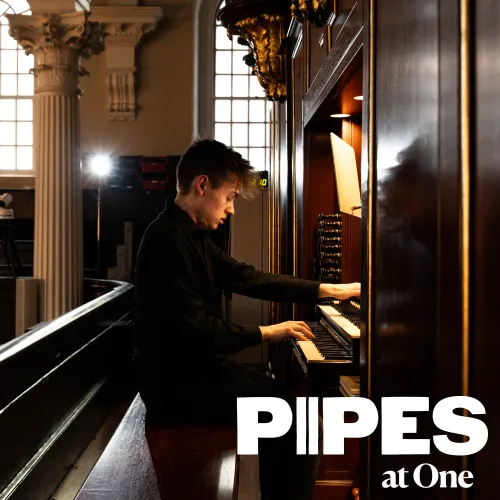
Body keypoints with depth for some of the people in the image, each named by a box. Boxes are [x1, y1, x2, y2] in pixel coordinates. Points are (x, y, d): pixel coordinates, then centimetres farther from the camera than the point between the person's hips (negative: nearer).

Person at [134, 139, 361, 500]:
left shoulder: (191, 235, 11)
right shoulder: (168, 239, -21)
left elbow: (245, 277, 12)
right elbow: (195, 330, -27)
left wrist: (328, 289, 12)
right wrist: (267, 333, -15)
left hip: (195, 367, 11)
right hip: (179, 384, -10)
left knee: (287, 404, 16)